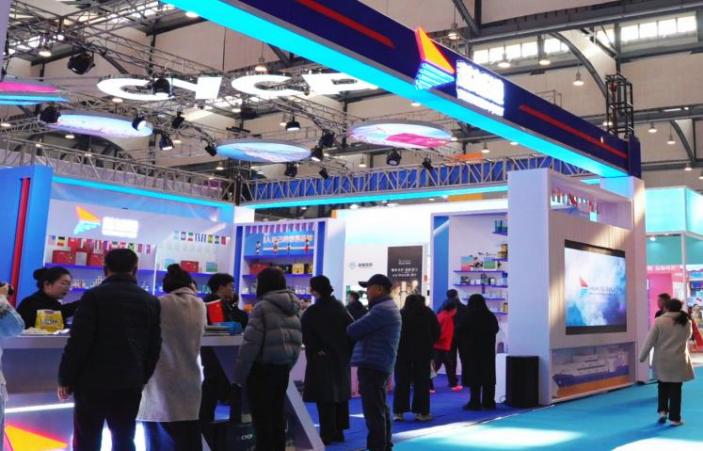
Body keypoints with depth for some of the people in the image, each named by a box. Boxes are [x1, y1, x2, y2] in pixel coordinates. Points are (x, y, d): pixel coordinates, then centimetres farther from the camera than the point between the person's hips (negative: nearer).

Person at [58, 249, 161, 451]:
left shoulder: (94, 296, -7)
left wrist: (65, 379, -1)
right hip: (130, 383, 4)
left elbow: (79, 341, -11)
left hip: (93, 381, -3)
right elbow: (154, 347, 10)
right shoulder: (151, 302, 7)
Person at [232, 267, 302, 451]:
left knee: (262, 416, -1)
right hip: (283, 368, 7)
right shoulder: (293, 308, 9)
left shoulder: (263, 306, -13)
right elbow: (297, 342, 9)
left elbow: (251, 343, -17)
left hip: (263, 368, -7)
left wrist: (239, 374, -10)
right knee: (277, 413, 15)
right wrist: (288, 365, 17)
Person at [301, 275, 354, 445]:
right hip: (341, 357, 6)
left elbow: (305, 333, -20)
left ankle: (327, 434, -4)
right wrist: (348, 349, 7)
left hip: (322, 358, -6)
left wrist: (316, 349, -10)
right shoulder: (339, 307, 5)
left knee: (324, 396, -3)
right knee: (340, 393, 13)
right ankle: (338, 431, 19)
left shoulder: (313, 311, -12)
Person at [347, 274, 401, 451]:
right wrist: (354, 328, 1)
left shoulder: (381, 310, -15)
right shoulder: (388, 308, 21)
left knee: (373, 410, -8)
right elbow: (366, 328, 18)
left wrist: (347, 329, 5)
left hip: (372, 365, -11)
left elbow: (354, 330, -16)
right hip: (379, 365, 11)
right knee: (380, 408, 17)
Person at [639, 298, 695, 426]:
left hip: (662, 360, -1)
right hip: (679, 361, 1)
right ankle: (675, 418, 7)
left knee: (663, 387, 18)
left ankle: (662, 411, 9)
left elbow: (650, 340, -8)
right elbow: (688, 337, 17)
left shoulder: (659, 321, -9)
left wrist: (642, 356, 1)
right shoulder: (687, 322, -1)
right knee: (676, 389, 5)